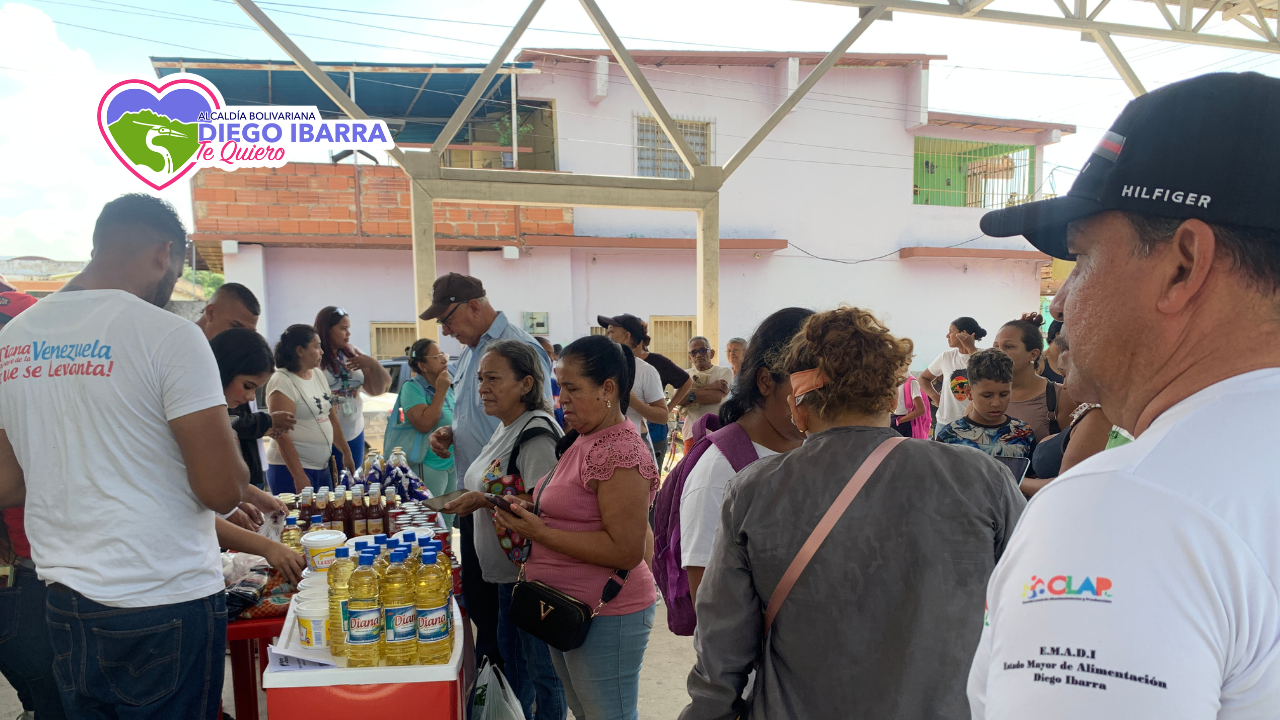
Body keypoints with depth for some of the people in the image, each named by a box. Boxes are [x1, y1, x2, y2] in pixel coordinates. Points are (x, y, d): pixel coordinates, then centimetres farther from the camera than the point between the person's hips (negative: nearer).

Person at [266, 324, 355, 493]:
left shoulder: (318, 374, 10)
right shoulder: (282, 381, -13)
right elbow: (281, 434, -18)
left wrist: (346, 452, 19)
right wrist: (299, 476, -21)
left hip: (322, 467, 8)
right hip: (292, 468, -7)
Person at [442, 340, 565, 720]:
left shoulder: (537, 436, -21)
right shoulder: (506, 429, 10)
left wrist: (486, 500, -23)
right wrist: (468, 501, 11)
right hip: (509, 572, 10)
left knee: (541, 667, 5)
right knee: (510, 657, 24)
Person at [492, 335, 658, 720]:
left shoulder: (620, 453, -22)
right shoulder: (582, 441, 8)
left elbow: (626, 551, -25)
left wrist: (540, 533, -23)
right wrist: (531, 513, 4)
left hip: (604, 619, -9)